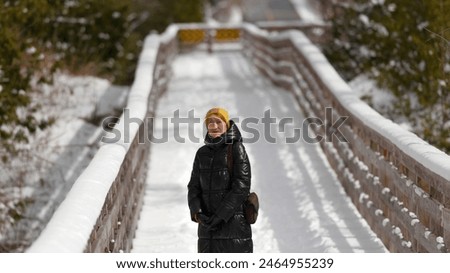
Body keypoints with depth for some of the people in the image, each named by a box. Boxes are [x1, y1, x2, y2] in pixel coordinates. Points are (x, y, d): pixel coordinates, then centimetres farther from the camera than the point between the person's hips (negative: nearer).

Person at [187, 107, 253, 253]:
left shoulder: (236, 149, -4)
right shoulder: (202, 153, 12)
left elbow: (241, 186, -10)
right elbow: (194, 186, 10)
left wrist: (220, 215, -15)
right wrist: (196, 211, -9)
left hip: (233, 222, -5)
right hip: (207, 227, 6)